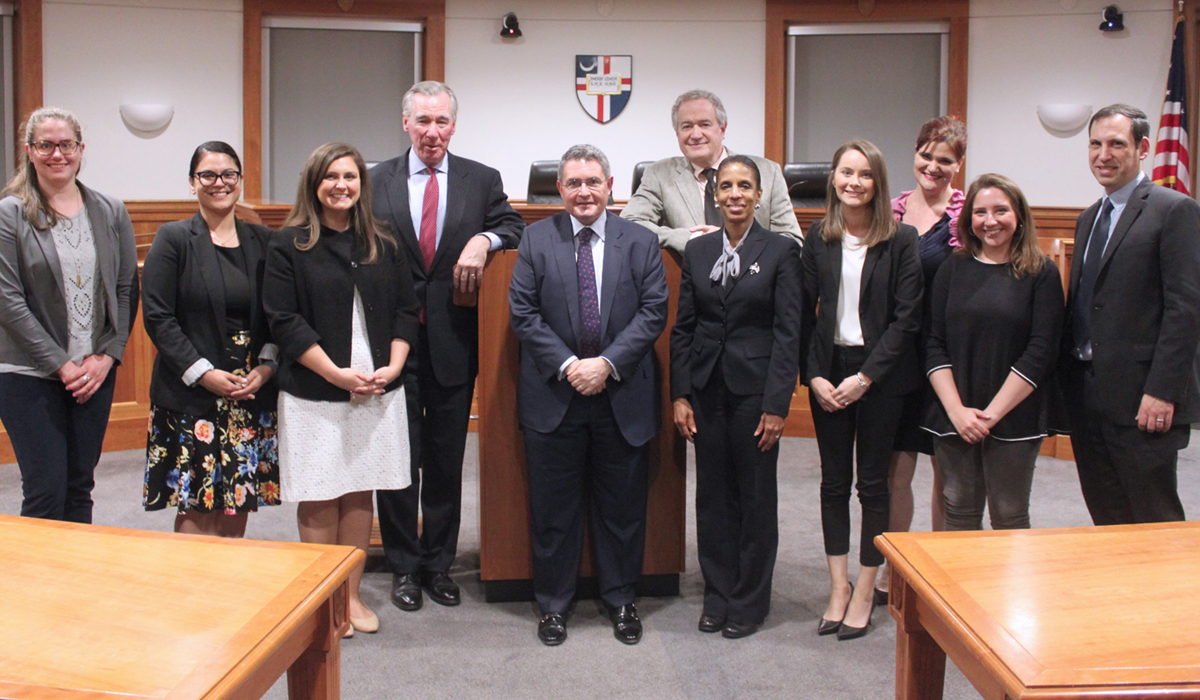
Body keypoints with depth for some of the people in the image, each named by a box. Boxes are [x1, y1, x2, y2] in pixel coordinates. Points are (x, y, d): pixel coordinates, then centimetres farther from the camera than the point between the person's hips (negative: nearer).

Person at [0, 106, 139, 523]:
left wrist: (107, 356, -5)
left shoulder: (110, 212, 8)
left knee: (80, 487, 10)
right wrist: (60, 365, -12)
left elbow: (127, 290, 7)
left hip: (97, 374, 3)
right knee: (46, 492, -4)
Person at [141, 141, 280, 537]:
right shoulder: (173, 239, 0)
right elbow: (157, 318, -6)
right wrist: (203, 373, -14)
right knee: (196, 507, -4)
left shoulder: (261, 241, 10)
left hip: (252, 392, 3)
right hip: (190, 393, -3)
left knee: (239, 501, 7)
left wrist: (267, 366, -4)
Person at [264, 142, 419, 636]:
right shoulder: (289, 245, -2)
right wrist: (336, 373, -15)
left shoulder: (383, 246, 10)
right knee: (320, 497, 3)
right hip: (313, 394, -3)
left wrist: (393, 366, -6)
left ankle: (352, 594, 20)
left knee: (360, 494, 9)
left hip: (377, 391, 3)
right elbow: (284, 321, -8)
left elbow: (405, 311, 10)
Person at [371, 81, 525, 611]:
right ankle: (404, 564, 21)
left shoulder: (481, 180, 5)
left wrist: (485, 239, -17)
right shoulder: (377, 181, 3)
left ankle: (439, 562, 24)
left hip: (452, 343, 1)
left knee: (447, 460, 10)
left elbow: (513, 225, 5)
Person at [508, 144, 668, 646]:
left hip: (623, 396, 1)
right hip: (553, 394, 0)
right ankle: (553, 603, 23)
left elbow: (653, 312, -2)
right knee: (553, 506, 8)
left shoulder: (640, 242, 4)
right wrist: (566, 365, -13)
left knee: (622, 505, 10)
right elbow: (523, 313, -2)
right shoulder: (536, 240, 3)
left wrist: (608, 364, -13)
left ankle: (620, 600, 26)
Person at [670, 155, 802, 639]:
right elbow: (683, 327, 7)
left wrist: (776, 404, -12)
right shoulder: (697, 251, 7)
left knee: (756, 495, 6)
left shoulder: (780, 252, -3)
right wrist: (681, 394, 0)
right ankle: (717, 595, 23)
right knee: (712, 494, 10)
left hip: (754, 389, -3)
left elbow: (788, 332, -7)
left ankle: (750, 601, 19)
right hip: (707, 389, 3)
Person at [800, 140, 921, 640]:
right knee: (834, 481, 8)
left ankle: (865, 592, 16)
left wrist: (865, 377, -13)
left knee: (872, 481, 5)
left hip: (880, 374, -3)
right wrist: (814, 375, -5)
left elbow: (906, 318, -7)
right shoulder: (818, 238, 5)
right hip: (828, 373, 3)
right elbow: (805, 313, 4)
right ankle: (838, 585, 19)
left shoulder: (901, 241, -4)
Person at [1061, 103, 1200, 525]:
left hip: (1140, 399, -7)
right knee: (1105, 521, 12)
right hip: (1086, 395, 7)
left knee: (1155, 521, 0)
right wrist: (1067, 386, 12)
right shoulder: (1088, 218, 18)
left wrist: (1162, 391, -19)